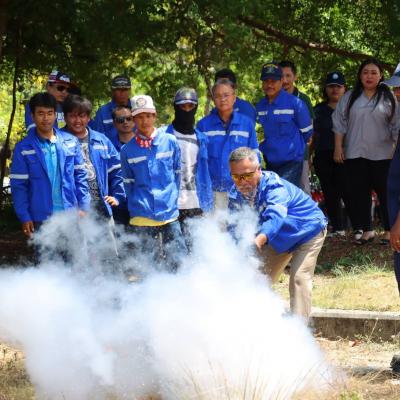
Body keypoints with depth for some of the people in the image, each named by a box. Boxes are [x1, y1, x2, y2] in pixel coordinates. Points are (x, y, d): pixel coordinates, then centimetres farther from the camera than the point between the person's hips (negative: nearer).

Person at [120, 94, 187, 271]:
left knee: (178, 264, -3)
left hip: (169, 216, 1)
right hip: (141, 219, 0)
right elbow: (128, 184, 12)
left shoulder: (170, 142, 3)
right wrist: (135, 206, 10)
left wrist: (171, 200, 11)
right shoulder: (127, 150, 3)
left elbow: (177, 174, 12)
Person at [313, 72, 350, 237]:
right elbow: (314, 135, 17)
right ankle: (337, 228, 13)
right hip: (323, 158, 4)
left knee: (347, 192, -13)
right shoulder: (319, 110, 14)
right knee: (330, 194, 6)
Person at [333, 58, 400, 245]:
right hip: (355, 155, 2)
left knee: (385, 193, 1)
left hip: (382, 155, -2)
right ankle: (366, 230, 13)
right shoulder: (349, 97, 6)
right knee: (360, 193, 5)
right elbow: (340, 124, 7)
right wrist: (338, 148, 1)